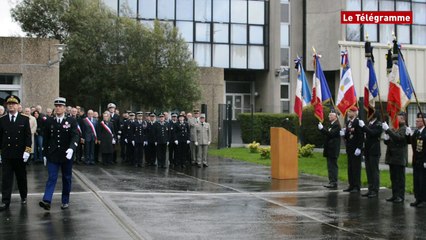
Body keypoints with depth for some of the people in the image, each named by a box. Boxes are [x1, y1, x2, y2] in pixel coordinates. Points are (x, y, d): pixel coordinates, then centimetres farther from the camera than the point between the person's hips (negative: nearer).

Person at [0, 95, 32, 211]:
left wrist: (27, 151, -10)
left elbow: (28, 136, -2)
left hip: (20, 154, 0)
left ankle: (23, 197, 30)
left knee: (22, 177, 12)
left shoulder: (24, 119, 1)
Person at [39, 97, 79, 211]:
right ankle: (47, 201, -16)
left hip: (66, 155, -1)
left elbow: (75, 136, -13)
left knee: (67, 179, 8)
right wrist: (45, 154, 8)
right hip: (52, 155, 1)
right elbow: (46, 138, 9)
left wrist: (71, 148, -29)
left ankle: (65, 201, 19)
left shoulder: (71, 121, -2)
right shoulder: (49, 121, 5)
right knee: (52, 178, -7)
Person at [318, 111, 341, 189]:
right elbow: (327, 134, 16)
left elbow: (331, 134, -22)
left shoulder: (336, 125, -12)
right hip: (329, 149, 10)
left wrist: (322, 129, -22)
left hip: (333, 149, -10)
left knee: (333, 166, -8)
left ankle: (334, 182, -6)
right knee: (330, 166, 11)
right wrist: (322, 129, 2)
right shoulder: (331, 125, 18)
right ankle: (331, 182, 15)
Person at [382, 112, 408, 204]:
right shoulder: (393, 128, 16)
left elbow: (398, 138, -25)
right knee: (393, 178, 11)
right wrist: (386, 139, -3)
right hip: (392, 157, 8)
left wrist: (387, 129, -27)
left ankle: (400, 196, 2)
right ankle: (395, 195, 17)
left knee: (400, 178, -2)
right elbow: (387, 142, 20)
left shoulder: (404, 129, -8)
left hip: (400, 158, -8)